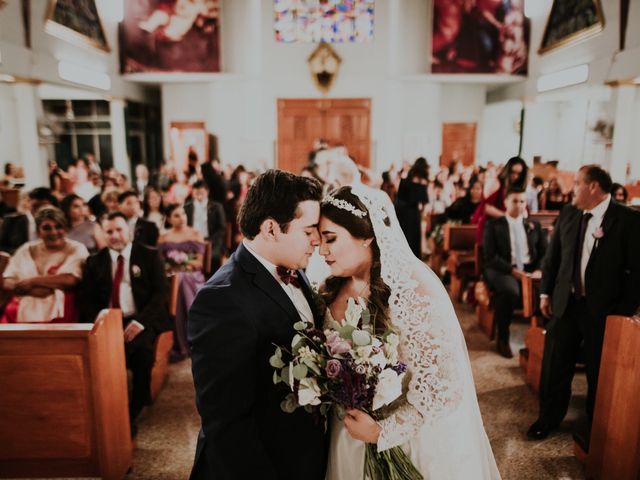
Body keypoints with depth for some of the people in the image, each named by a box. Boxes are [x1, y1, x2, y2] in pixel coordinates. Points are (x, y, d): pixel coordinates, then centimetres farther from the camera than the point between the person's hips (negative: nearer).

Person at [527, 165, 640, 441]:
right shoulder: (568, 213, 3)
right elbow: (552, 256, 9)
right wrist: (546, 292, 8)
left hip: (603, 309, -3)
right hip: (565, 303, 4)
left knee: (599, 372, 12)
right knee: (554, 366, 13)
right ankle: (548, 418, 33)